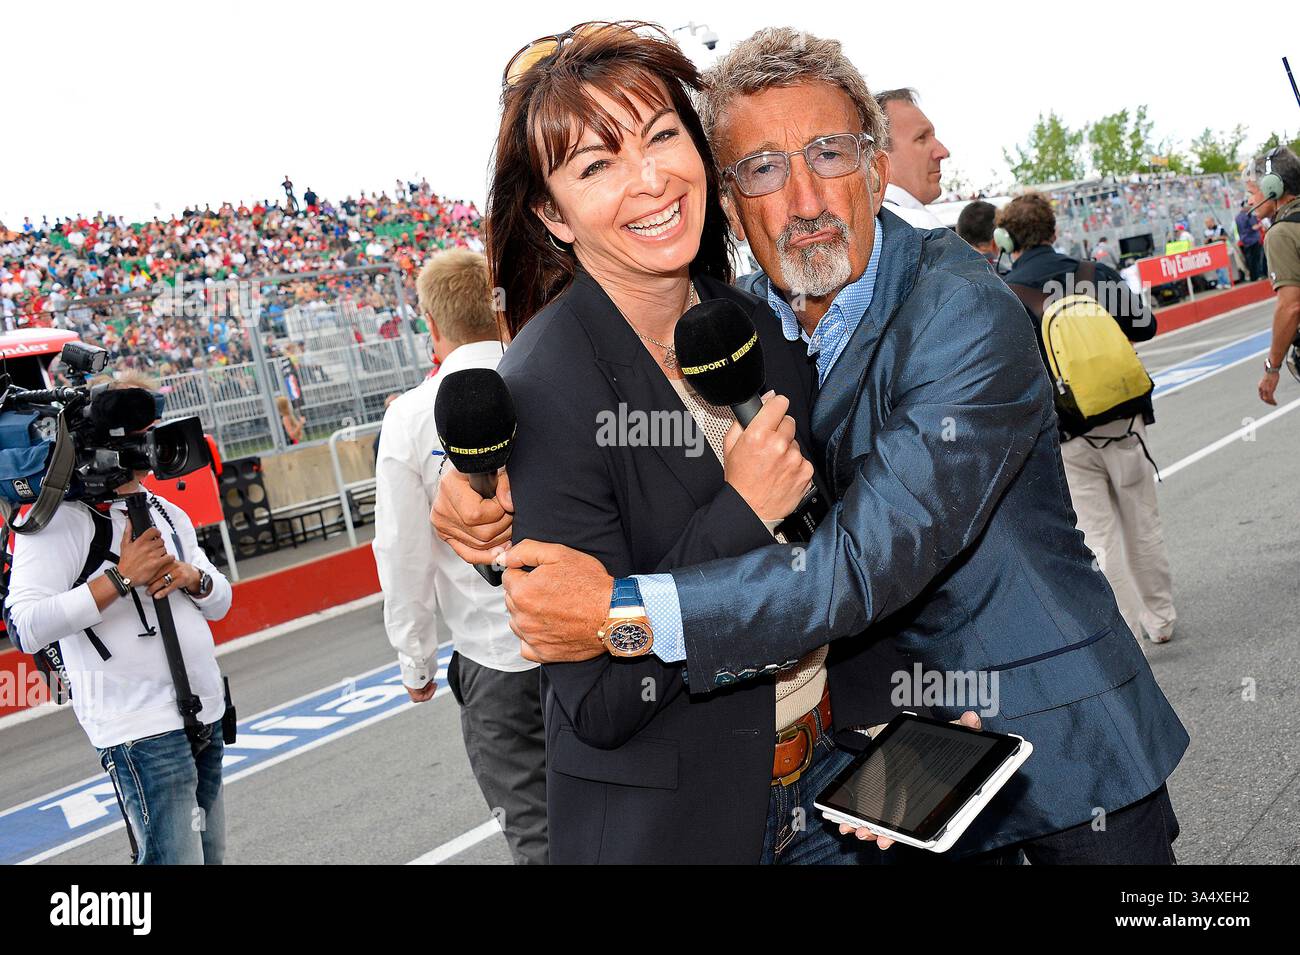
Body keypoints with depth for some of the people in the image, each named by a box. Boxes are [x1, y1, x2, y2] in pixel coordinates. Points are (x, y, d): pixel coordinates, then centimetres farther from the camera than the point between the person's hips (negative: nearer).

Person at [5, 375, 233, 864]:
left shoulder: (166, 512, 16)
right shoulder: (58, 519, -9)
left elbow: (220, 601, 18)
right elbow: (25, 628, -19)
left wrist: (191, 577, -4)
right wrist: (121, 577, -20)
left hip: (206, 715, 8)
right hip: (141, 728, -8)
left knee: (209, 855, 14)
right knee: (175, 858, -10)